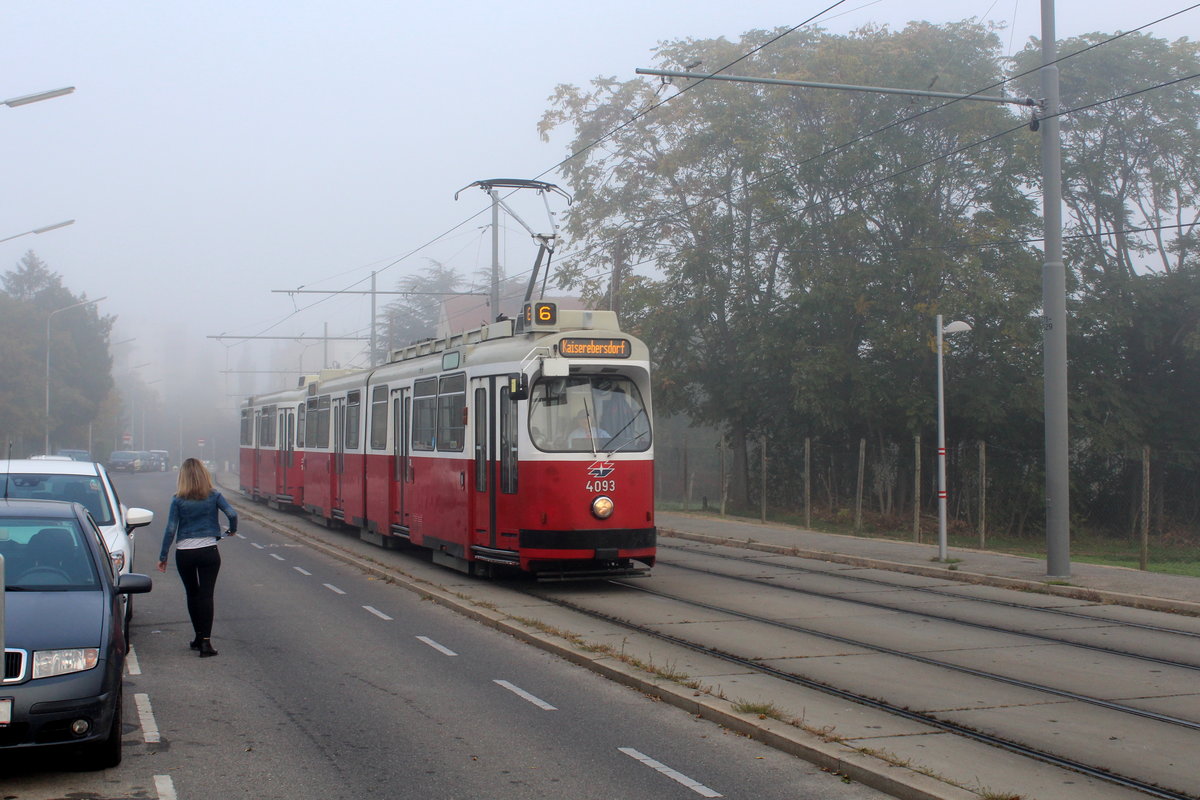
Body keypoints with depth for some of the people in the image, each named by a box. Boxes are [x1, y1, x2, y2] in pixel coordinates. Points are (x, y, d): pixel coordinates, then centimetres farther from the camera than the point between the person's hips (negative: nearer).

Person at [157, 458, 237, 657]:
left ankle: (199, 637, 21)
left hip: (184, 554, 0)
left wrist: (163, 556, 3)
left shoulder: (178, 500, -4)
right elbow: (232, 514, -13)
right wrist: (232, 530, 9)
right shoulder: (213, 496, -3)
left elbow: (170, 530, -4)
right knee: (206, 595, 0)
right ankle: (205, 641, -10)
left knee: (192, 595, 16)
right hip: (209, 552, 0)